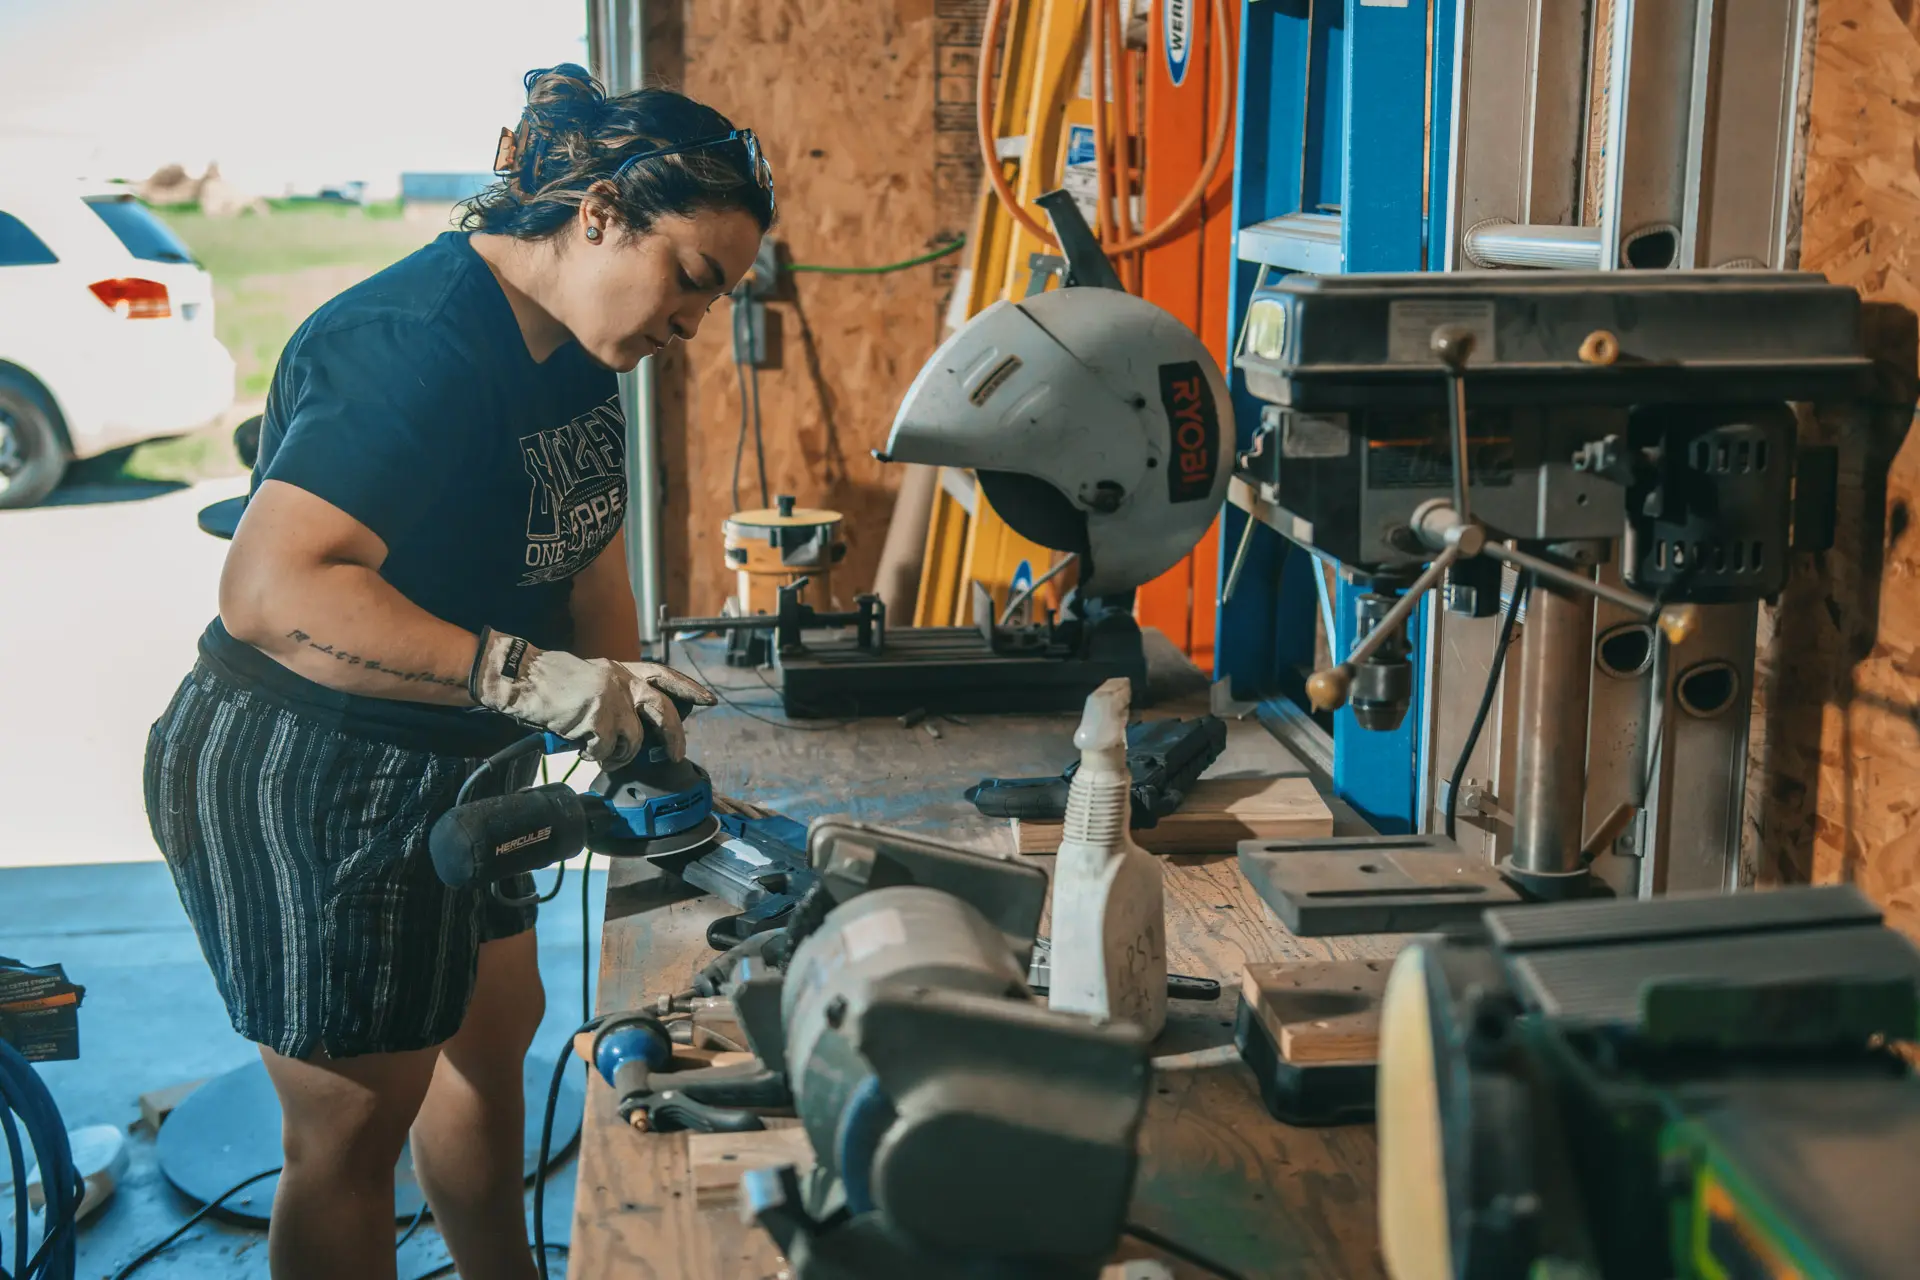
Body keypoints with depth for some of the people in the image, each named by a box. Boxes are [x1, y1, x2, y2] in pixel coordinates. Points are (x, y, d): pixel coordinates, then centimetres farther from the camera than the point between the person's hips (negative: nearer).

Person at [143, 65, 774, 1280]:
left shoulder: (571, 346, 3)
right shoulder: (420, 344, -28)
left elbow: (588, 547, 10)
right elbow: (271, 590, -38)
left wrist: (628, 712, -4)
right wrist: (525, 677, -41)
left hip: (442, 770, 10)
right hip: (303, 788, -10)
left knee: (495, 1029, 24)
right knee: (355, 1124, 3)